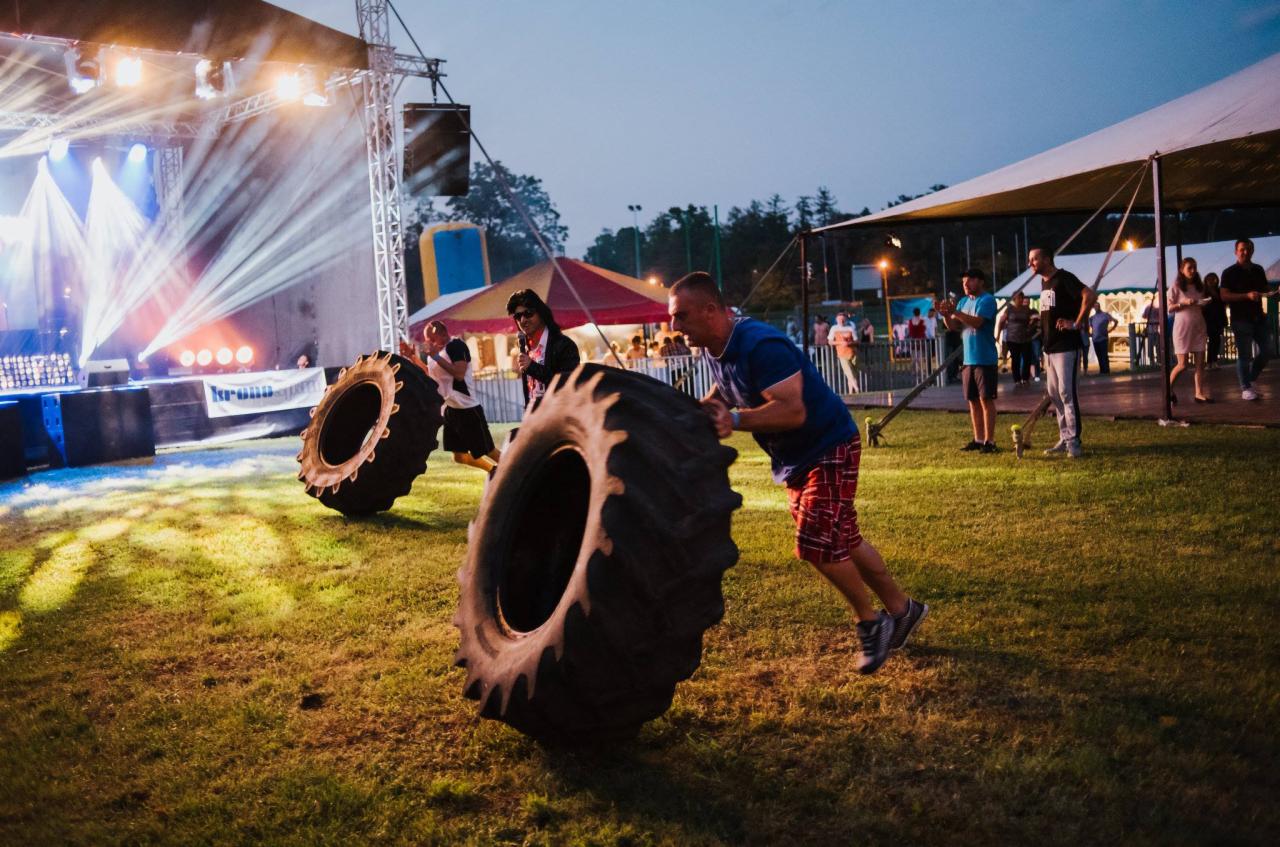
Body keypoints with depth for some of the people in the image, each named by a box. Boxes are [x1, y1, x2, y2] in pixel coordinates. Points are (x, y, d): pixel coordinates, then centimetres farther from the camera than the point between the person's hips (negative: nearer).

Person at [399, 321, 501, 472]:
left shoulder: (456, 345, -17)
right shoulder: (435, 350, 9)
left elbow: (459, 374, -28)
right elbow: (431, 374, 25)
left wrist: (436, 356, -27)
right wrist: (412, 357, 15)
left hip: (467, 410, -9)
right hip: (450, 409, 9)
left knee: (489, 452, -3)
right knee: (459, 456, 14)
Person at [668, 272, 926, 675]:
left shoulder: (761, 346, -31)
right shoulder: (716, 348, -2)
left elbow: (793, 410, -38)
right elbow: (725, 390, 17)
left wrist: (735, 421, -44)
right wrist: (700, 409, -3)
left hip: (829, 448, -10)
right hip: (795, 458, 10)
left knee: (818, 543, -13)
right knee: (841, 540, 15)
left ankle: (871, 623, 10)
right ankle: (902, 608, 31)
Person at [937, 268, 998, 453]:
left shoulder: (987, 300, -9)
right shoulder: (964, 301, 14)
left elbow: (977, 322, -23)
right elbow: (953, 326, 10)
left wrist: (955, 312, -29)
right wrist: (946, 315, -9)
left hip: (984, 359, -8)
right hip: (968, 359, 8)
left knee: (986, 399, -5)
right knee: (973, 400, 10)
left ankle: (989, 441, -2)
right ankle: (978, 439, 17)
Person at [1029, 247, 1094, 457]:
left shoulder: (1064, 278, -12)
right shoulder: (1044, 283, 16)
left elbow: (1089, 296, -23)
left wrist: (1076, 323, -21)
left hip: (1066, 346, -10)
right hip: (1050, 346, 10)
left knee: (1066, 392, -10)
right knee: (1053, 393, 11)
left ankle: (1074, 441, -7)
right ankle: (1065, 438, 18)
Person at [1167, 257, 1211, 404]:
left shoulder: (1200, 287, 12)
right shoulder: (1176, 287, -2)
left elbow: (1203, 306, 19)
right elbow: (1169, 308, -4)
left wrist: (1206, 304, -3)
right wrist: (1183, 303, -18)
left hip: (1199, 328, 5)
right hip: (1182, 329, -5)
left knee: (1200, 363, -2)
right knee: (1183, 364, -6)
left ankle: (1199, 393, -1)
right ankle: (1168, 389, 14)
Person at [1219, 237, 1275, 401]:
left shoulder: (1258, 270, 13)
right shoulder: (1229, 273, -4)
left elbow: (1264, 289, 24)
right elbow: (1224, 296, -12)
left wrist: (1271, 294, 1)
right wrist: (1247, 296, -23)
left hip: (1258, 318, 6)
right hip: (1241, 319, -6)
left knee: (1266, 352, 6)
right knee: (1244, 355, -4)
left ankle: (1249, 380, 24)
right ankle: (1245, 388, 3)